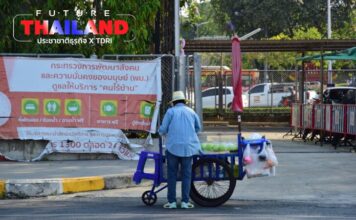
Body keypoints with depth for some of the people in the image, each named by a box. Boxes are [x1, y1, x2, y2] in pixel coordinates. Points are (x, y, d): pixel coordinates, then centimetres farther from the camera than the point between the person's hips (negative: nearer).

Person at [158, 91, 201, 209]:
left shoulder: (171, 111, 1)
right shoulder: (191, 112, 11)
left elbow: (163, 129, -2)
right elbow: (198, 128, 23)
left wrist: (162, 132, 21)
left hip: (173, 146, -2)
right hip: (188, 147, 2)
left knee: (172, 174, 5)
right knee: (186, 174, 5)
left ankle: (171, 201, 3)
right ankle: (185, 201, 1)